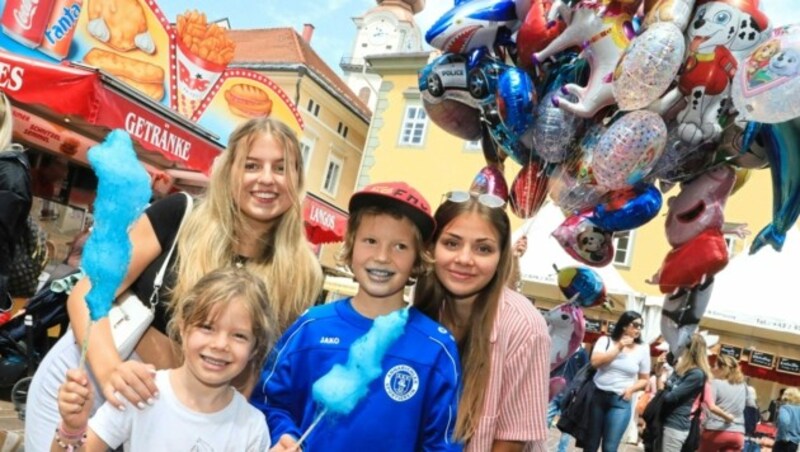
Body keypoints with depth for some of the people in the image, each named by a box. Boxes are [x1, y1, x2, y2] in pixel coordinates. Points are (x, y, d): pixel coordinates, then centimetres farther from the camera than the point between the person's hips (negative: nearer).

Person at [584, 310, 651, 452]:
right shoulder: (605, 340, 1)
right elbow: (595, 362, -15)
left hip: (621, 402, 0)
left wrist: (632, 389, -10)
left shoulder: (643, 349, 2)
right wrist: (619, 347, -13)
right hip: (597, 396, 1)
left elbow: (644, 380, 10)